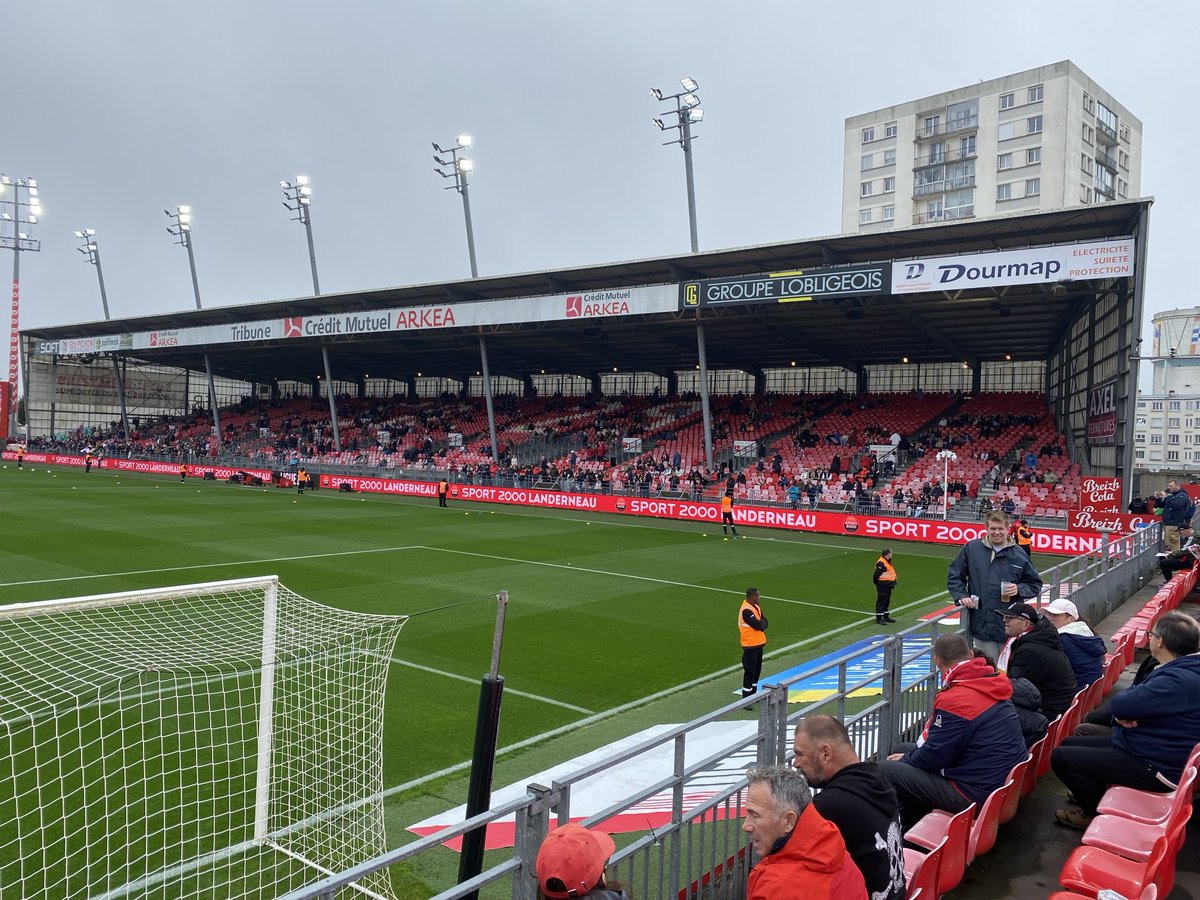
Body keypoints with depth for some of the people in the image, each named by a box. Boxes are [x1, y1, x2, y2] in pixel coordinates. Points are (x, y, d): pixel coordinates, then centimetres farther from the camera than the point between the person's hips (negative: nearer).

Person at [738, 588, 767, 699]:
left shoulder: (756, 607, 9)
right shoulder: (746, 610, -23)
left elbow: (764, 622, 5)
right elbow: (758, 625, -26)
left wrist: (760, 623, -15)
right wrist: (761, 622, -6)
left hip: (759, 643, 10)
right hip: (750, 645, -9)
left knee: (757, 670, 18)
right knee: (750, 672, -6)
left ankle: (753, 694, 30)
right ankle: (746, 699, 0)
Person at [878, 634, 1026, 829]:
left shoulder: (955, 700, -26)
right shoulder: (992, 683, 4)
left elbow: (933, 756, -16)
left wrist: (905, 759, 4)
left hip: (975, 794, -10)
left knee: (883, 771, -10)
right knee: (903, 750, 18)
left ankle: (907, 832, 12)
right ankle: (915, 828, 22)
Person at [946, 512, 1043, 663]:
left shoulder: (1018, 555, 4)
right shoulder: (971, 548, 2)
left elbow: (1035, 584, 13)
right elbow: (954, 575, 10)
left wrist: (1019, 590, -6)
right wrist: (961, 596, -3)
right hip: (981, 624, -1)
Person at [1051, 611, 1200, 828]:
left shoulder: (1179, 681, -30)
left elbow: (1118, 704, -30)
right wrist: (1122, 714, -13)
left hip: (1156, 769, -10)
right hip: (1145, 746, 10)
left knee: (1060, 758, -12)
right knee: (1069, 744, 16)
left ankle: (1097, 815, 8)